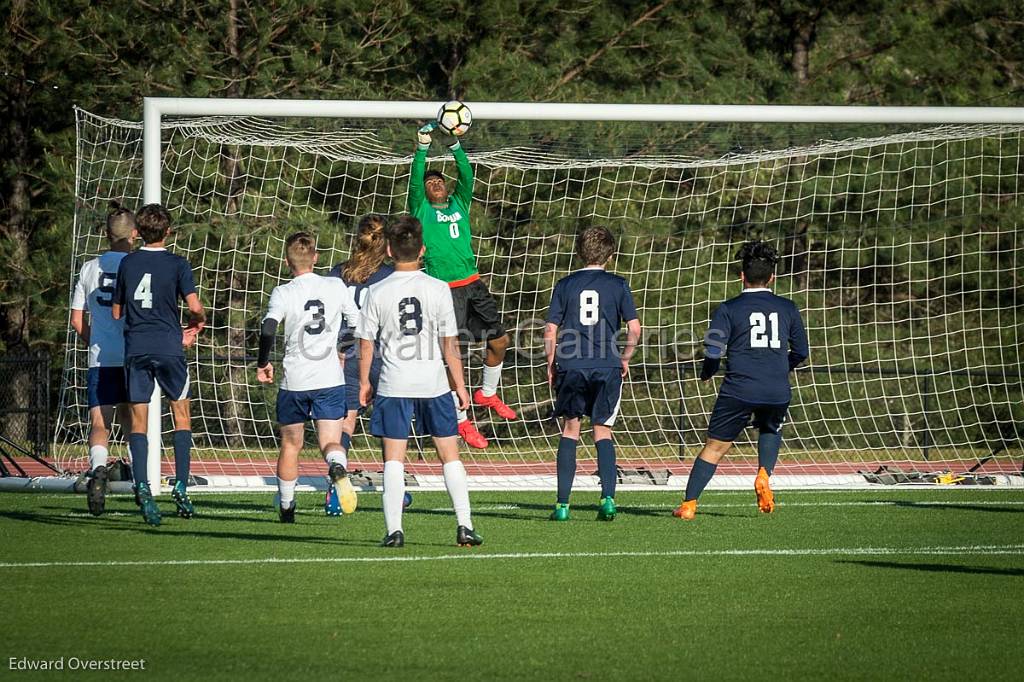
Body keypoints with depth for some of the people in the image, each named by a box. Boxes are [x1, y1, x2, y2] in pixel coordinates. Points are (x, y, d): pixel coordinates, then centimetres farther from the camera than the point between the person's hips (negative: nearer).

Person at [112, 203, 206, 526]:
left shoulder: (127, 263, 7)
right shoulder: (177, 264, -2)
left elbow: (116, 312, 12)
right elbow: (194, 306, -9)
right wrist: (198, 323, 12)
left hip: (135, 348, 2)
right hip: (168, 347, -2)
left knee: (138, 419, 3)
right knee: (181, 414, 11)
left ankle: (141, 487, -15)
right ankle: (181, 487, 2)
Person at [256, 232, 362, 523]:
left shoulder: (283, 293, -5)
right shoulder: (336, 287, 2)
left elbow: (268, 328, -20)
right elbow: (360, 323, 10)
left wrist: (263, 362, -8)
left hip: (294, 380, 0)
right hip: (330, 379, 1)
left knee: (290, 444, 15)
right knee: (331, 442, -2)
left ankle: (286, 506, 24)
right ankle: (338, 468, -36)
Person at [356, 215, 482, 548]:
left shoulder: (378, 292, -4)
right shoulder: (438, 289, -4)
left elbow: (366, 343, 1)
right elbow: (449, 343, -1)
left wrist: (364, 382, 15)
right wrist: (460, 384, 8)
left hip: (393, 385, 0)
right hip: (434, 383, 1)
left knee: (394, 459, 3)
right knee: (450, 456, 9)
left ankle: (394, 530, -4)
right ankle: (464, 526, 5)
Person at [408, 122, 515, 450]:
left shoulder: (459, 204, 13)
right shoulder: (421, 210, 3)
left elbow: (466, 176, 0)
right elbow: (415, 179, -11)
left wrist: (455, 145, -12)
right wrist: (422, 147, -19)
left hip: (472, 284, 5)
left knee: (499, 340, 9)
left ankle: (487, 393, 35)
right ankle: (462, 420, 4)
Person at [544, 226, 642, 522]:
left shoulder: (565, 285, 5)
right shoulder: (617, 285, 3)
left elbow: (550, 331, 3)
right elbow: (634, 328, 0)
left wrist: (551, 365, 14)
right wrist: (625, 359, 14)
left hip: (571, 366, 0)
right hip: (607, 367, 0)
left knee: (570, 429, 10)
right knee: (602, 430, 8)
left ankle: (562, 504, 5)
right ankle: (607, 498, -8)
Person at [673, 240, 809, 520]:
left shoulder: (729, 309, 0)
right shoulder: (787, 308, 9)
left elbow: (713, 351, -6)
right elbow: (801, 352, 15)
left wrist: (706, 374, 16)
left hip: (739, 389, -2)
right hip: (777, 391, 2)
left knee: (715, 447, 6)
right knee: (770, 431, 31)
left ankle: (688, 504, 2)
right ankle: (764, 474, 5)